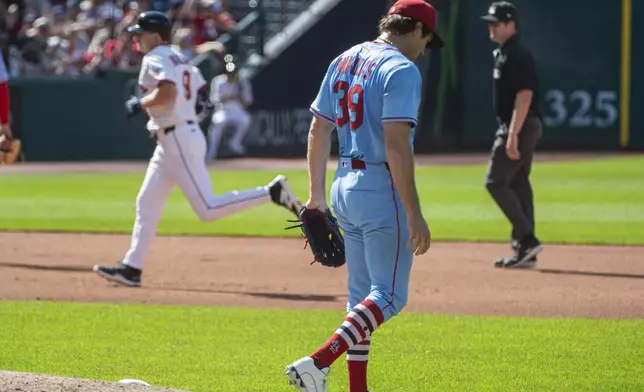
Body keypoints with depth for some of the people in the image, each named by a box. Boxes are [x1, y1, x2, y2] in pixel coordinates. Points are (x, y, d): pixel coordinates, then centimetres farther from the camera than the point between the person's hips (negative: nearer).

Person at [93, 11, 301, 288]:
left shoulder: (156, 58, -11)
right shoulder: (178, 58, 17)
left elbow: (168, 91, -28)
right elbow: (201, 97, 19)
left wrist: (139, 104, -15)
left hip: (179, 140, -11)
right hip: (171, 142, 11)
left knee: (208, 209, -13)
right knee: (147, 203, 12)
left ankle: (272, 192, -14)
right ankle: (132, 268, 13)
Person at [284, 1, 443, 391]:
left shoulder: (343, 62, 12)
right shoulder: (401, 70, -13)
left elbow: (319, 131, 15)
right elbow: (396, 146, -21)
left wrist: (317, 194, 21)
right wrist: (415, 215, -20)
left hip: (345, 187, 8)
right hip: (383, 193, -8)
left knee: (362, 296, 14)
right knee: (389, 296, -3)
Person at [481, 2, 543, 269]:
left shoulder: (518, 55, -16)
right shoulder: (502, 54, 16)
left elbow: (524, 95, -23)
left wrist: (512, 135, -27)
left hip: (521, 126, -10)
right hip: (520, 127, 10)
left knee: (496, 182, -10)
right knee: (518, 184, 10)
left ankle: (527, 239, -12)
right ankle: (524, 251, 12)